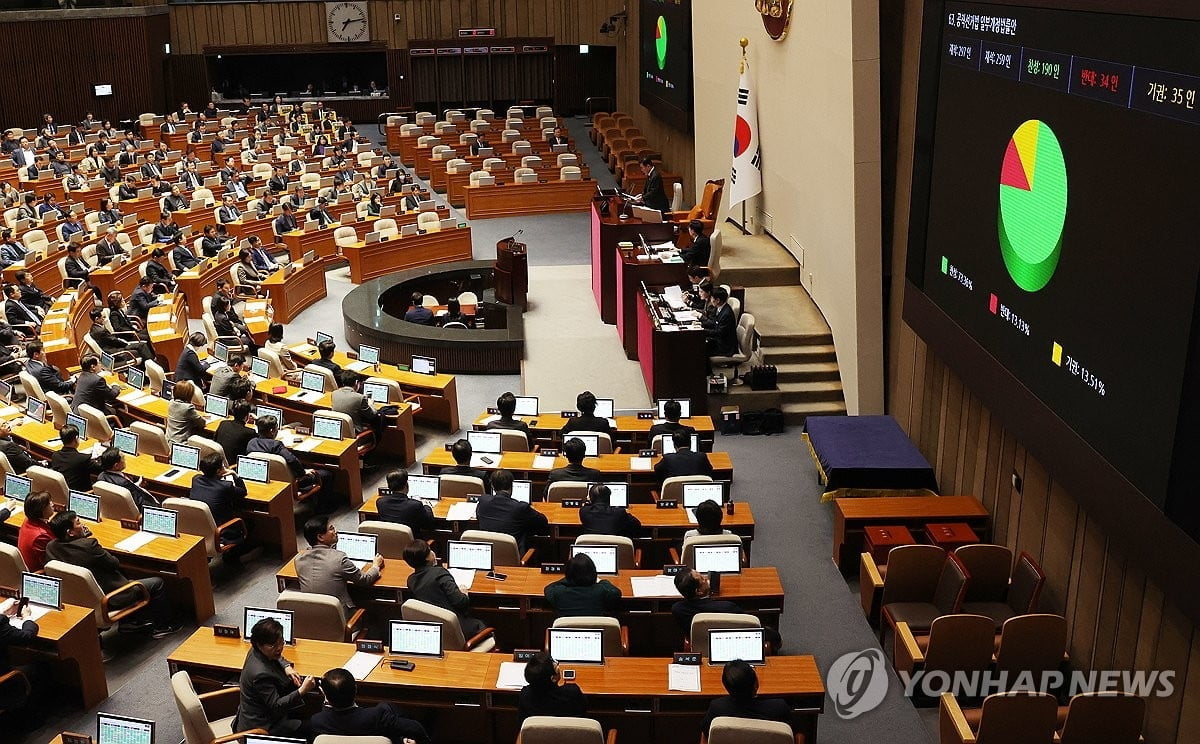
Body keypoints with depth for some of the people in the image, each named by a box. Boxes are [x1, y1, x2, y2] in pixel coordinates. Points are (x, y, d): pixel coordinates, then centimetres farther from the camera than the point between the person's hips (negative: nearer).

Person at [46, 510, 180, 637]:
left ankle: (128, 622, 31)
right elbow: (115, 564, -14)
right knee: (156, 582, 8)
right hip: (108, 601, -8)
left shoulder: (51, 547, -8)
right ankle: (162, 626, 24)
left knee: (124, 575, 32)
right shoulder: (88, 545, -31)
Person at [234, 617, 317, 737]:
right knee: (309, 727, -10)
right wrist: (301, 691, -40)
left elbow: (277, 658, 19)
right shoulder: (261, 674, -34)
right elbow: (276, 706, -29)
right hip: (261, 727, -10)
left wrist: (287, 667, -1)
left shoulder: (257, 651, -6)